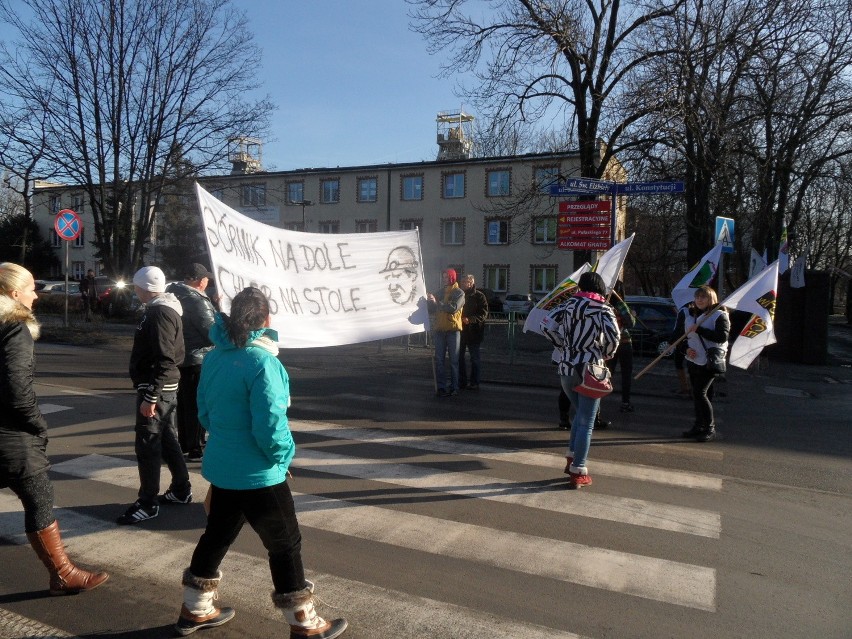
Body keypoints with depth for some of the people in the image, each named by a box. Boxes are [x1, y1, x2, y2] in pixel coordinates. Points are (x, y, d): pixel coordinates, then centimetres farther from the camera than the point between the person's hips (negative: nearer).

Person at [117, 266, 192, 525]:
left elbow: (164, 360, -24)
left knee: (147, 445, -3)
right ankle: (181, 490, 29)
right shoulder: (167, 310, 13)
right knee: (167, 439, 18)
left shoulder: (159, 313, -18)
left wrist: (150, 397, -24)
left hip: (156, 389, -10)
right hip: (167, 387, 10)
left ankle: (148, 503, 6)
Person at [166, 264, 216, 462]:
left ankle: (184, 445, 29)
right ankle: (196, 450, 7)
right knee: (197, 406, 1)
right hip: (196, 360, -9)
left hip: (178, 358, 9)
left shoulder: (173, 294, 6)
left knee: (183, 403, 18)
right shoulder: (197, 301, -21)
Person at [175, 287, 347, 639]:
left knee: (216, 536, 23)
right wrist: (283, 456, -7)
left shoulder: (214, 357, 1)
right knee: (285, 544, 7)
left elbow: (204, 410, 11)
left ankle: (194, 610, 39)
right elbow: (269, 424, -25)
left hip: (221, 467, 8)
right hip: (258, 474, -7)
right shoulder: (262, 361, -23)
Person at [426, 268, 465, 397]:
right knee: (439, 360, 2)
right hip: (439, 330, 5)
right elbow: (431, 310, 17)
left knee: (454, 360, 0)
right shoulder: (439, 293, 15)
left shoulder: (459, 293, -1)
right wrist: (429, 301, -2)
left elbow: (454, 308, -17)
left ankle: (454, 387, 5)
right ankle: (441, 387, 6)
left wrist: (437, 302, -16)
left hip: (453, 329, -5)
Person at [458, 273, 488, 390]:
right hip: (460, 331, 6)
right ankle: (461, 381, 18)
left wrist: (470, 319, -24)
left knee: (475, 357, 2)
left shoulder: (479, 296, -5)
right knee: (459, 356, 8)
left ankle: (474, 383, 8)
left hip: (473, 331, -6)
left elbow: (483, 314, -13)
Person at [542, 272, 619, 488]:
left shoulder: (570, 304, 6)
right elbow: (613, 337, -20)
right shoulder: (603, 309, -6)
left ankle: (572, 460, 24)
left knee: (580, 414, 24)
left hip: (566, 369, 5)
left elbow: (547, 325, 3)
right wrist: (606, 354, -1)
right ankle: (578, 472, 7)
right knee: (586, 423, 4)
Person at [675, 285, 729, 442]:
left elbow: (722, 336, -21)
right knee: (698, 394, 12)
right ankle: (699, 426, 22)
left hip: (710, 362, -6)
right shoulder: (688, 314, 11)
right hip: (693, 360, 7)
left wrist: (699, 329, -22)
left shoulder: (719, 315, -8)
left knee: (700, 393, -12)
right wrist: (686, 348, -5)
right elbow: (682, 336, 15)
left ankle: (710, 428, -1)